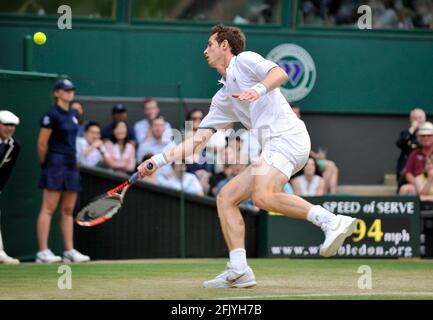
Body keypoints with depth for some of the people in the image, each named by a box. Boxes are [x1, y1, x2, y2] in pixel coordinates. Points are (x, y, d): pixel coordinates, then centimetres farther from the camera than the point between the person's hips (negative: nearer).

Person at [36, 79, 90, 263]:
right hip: (55, 164, -8)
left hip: (71, 165, 8)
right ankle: (43, 252, -11)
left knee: (68, 210, 9)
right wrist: (46, 164, 1)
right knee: (48, 208, -9)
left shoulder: (74, 114, 14)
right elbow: (42, 144, -10)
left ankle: (69, 251, 11)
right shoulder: (52, 115, -10)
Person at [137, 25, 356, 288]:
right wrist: (158, 161, 23)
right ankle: (238, 271, -2)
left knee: (263, 196, -31)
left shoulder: (245, 60, 7)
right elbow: (198, 141, 27)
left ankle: (331, 220, -33)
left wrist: (257, 90, -29)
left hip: (287, 136, -9)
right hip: (271, 148, 9)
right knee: (226, 198, 5)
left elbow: (280, 74, -12)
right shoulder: (222, 98, 28)